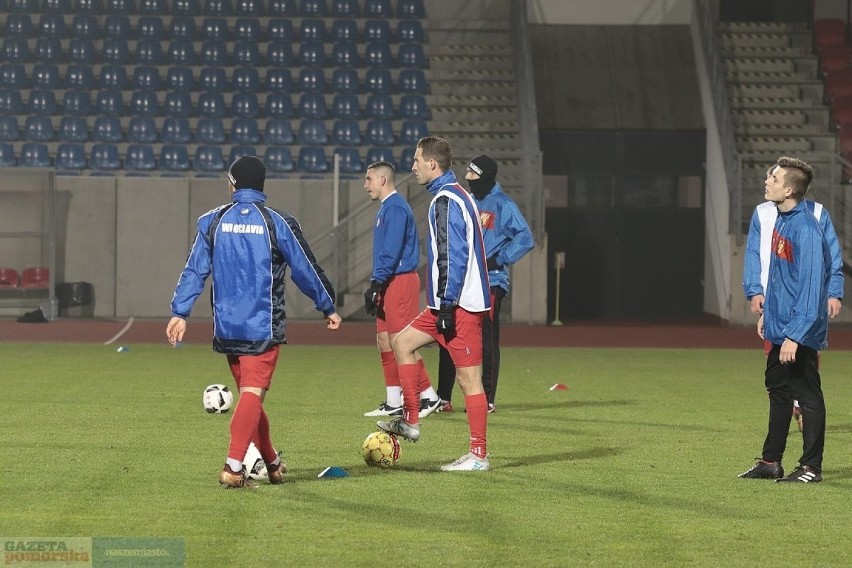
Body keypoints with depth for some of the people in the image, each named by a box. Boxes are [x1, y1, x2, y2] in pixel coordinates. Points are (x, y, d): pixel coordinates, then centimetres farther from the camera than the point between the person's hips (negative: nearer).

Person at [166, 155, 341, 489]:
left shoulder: (212, 222, 3)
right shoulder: (277, 224, -5)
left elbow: (195, 271, 0)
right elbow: (306, 270, 1)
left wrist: (179, 312, 4)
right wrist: (328, 308, 14)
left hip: (227, 326, 4)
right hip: (264, 327, -3)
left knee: (249, 392, 17)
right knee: (252, 394, -6)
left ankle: (272, 463, 28)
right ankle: (233, 467, -20)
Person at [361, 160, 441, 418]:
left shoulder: (395, 208, -13)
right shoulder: (387, 208, 18)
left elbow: (391, 252, -20)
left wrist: (376, 283, -19)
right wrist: (376, 285, 19)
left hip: (400, 280, -10)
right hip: (390, 283, 10)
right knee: (384, 339, 10)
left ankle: (428, 395, -3)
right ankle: (394, 402, 12)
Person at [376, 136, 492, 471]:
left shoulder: (446, 201, -14)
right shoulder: (455, 195, 17)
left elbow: (453, 257, -21)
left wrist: (447, 305, -21)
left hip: (460, 304, -11)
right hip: (452, 302, 11)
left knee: (469, 377, -7)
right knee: (403, 342, 16)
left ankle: (478, 455, -4)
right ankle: (410, 422, 17)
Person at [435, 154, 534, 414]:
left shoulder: (502, 204, -6)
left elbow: (525, 238, -13)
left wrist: (498, 260, -17)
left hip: (489, 282, -7)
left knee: (486, 341, -3)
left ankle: (487, 399, 3)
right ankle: (443, 398, 9)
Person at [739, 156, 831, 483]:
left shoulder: (807, 230, -23)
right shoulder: (781, 220, 5)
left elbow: (811, 287, -25)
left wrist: (795, 335, -26)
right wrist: (767, 312, 19)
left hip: (800, 330, -10)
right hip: (779, 324, 10)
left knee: (807, 395, 1)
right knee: (777, 390, 17)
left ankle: (811, 467, 10)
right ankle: (771, 462, 28)